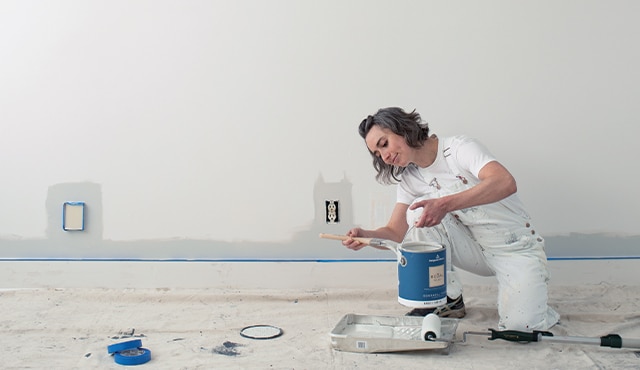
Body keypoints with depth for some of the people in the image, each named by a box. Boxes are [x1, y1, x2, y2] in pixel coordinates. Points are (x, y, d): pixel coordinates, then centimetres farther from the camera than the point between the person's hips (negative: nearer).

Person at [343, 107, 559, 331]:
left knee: (520, 325, -26)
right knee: (419, 211, -19)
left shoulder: (458, 148, -17)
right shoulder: (409, 179, 2)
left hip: (517, 247, -5)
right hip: (477, 249, 5)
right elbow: (395, 232, -2)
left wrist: (445, 204, -44)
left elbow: (506, 183, -34)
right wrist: (366, 236, -24)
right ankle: (448, 300, -4)